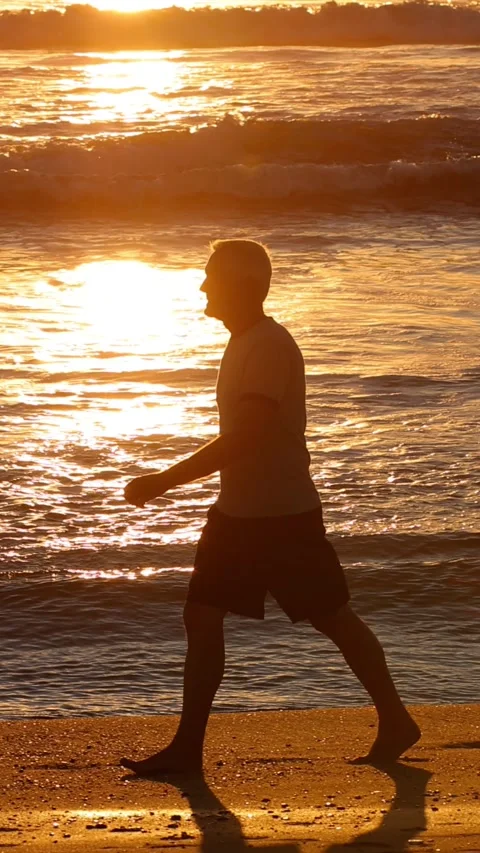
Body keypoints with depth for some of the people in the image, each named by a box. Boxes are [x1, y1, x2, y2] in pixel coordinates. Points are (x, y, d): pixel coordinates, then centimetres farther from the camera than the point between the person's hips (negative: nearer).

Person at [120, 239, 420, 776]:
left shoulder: (271, 347, -19)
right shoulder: (243, 344, 11)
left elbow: (243, 437, -26)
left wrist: (164, 481, -25)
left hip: (283, 514, -9)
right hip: (237, 511, 9)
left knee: (332, 617, 3)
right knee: (201, 618, 4)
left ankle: (395, 722, 18)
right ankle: (187, 746, 8)